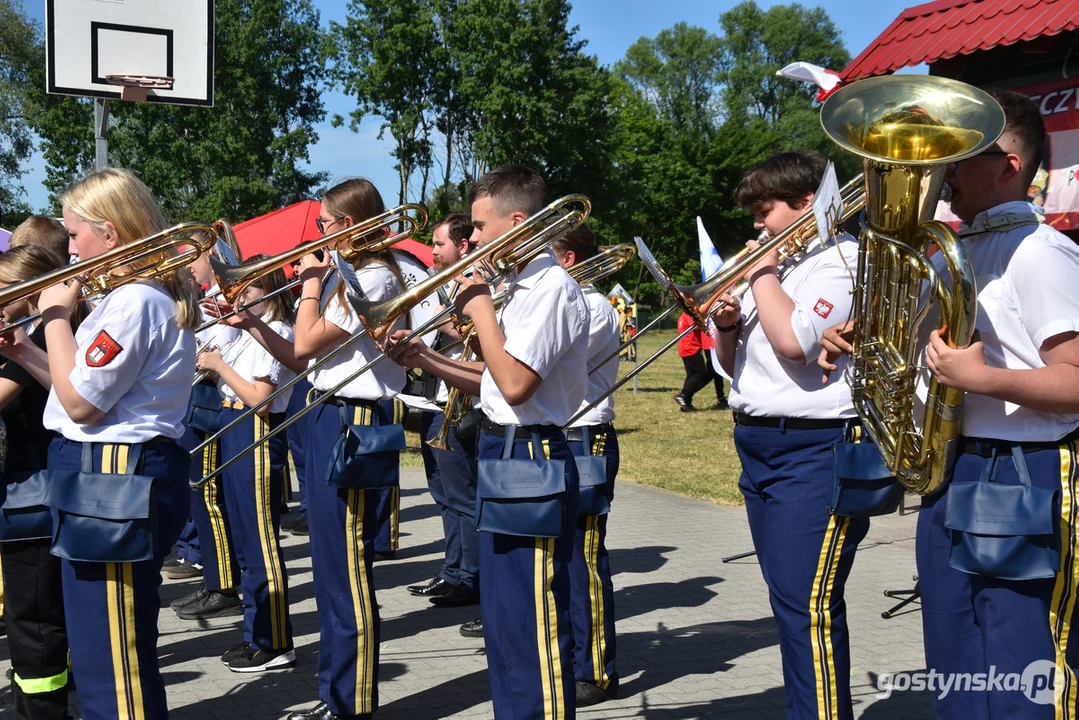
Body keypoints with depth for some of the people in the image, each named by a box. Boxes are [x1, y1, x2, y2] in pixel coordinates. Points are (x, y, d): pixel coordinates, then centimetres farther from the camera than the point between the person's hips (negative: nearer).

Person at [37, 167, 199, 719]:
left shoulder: (135, 301, -19)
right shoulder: (151, 295, 15)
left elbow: (79, 402, -19)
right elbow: (85, 386, 18)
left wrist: (56, 317, -10)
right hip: (113, 474, 11)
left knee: (109, 659, -3)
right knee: (108, 650, 21)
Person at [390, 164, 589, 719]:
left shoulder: (552, 286, -16)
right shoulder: (521, 286, 15)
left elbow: (514, 383, -24)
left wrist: (479, 308, -14)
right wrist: (429, 361, 5)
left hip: (531, 456, -10)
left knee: (534, 623, -3)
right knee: (503, 616, 19)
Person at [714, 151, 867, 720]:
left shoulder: (844, 258, -8)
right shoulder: (776, 264, 18)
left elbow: (793, 340, -24)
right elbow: (733, 363, 21)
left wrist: (761, 271, -10)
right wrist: (727, 326, 0)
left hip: (813, 451, -9)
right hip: (757, 446, 9)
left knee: (810, 608, -10)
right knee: (790, 603, 15)